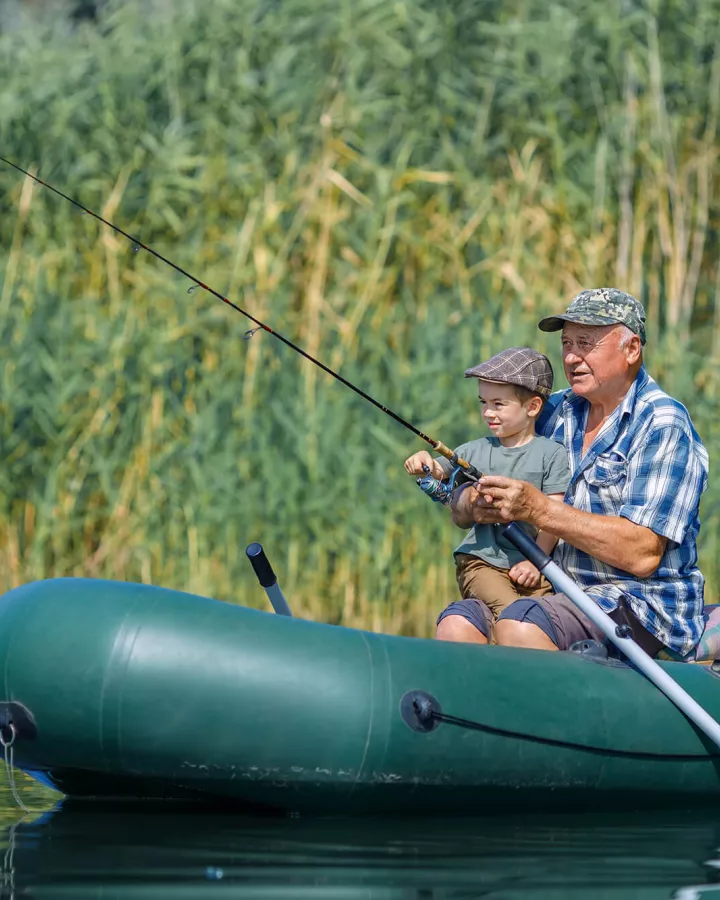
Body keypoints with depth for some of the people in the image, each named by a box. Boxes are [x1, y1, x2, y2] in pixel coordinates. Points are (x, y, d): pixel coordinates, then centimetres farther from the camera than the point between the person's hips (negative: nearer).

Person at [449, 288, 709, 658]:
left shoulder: (663, 426, -8)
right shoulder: (554, 412, 12)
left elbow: (643, 555, -19)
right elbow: (459, 510, 12)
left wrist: (538, 509, -22)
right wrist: (475, 505, -14)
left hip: (643, 602, -6)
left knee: (519, 625, -31)